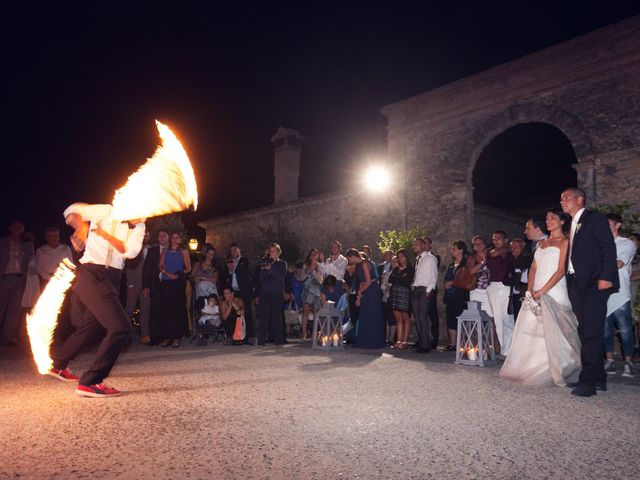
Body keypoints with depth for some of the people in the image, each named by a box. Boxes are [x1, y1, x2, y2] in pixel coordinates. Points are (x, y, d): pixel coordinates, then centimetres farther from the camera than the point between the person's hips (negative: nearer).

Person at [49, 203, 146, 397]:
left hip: (111, 278, 8)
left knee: (92, 327, 25)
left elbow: (130, 251, -7)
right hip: (92, 275, -8)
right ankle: (89, 383, -12)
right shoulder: (106, 212, -6)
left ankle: (57, 364, 47)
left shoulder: (138, 227, 8)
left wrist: (104, 234, -16)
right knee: (121, 328, -19)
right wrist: (82, 227, -16)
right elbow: (71, 211, 2)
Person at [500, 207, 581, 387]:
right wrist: (530, 290, -1)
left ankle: (556, 372, 5)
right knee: (533, 330, 6)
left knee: (551, 331, -6)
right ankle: (532, 370, 15)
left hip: (553, 292, -6)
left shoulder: (565, 242, -1)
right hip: (536, 294, 6)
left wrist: (541, 291, -16)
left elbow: (561, 271, -11)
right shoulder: (542, 242, 19)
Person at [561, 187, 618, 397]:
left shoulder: (595, 219, -2)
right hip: (576, 285, 8)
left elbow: (608, 248, -10)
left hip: (594, 284, -8)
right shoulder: (572, 226, 21)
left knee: (591, 333, -8)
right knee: (587, 333, 10)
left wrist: (605, 277, -20)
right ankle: (598, 378, 18)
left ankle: (588, 381, -6)